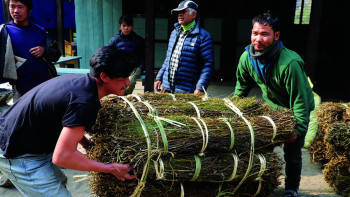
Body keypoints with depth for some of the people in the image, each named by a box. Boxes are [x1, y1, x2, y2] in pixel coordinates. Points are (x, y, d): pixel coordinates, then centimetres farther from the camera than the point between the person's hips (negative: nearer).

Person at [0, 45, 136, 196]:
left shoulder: (81, 80, -2)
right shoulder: (85, 101, -32)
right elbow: (62, 156, -31)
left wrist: (87, 144, 13)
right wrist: (110, 168, -23)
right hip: (18, 155, -10)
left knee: (59, 182, 25)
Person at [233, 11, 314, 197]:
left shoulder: (290, 63, -35)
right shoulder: (247, 57, -17)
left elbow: (299, 100, -27)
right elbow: (241, 86, 3)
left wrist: (298, 128, -25)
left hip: (297, 110, -4)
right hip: (270, 107, 5)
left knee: (292, 153, 2)